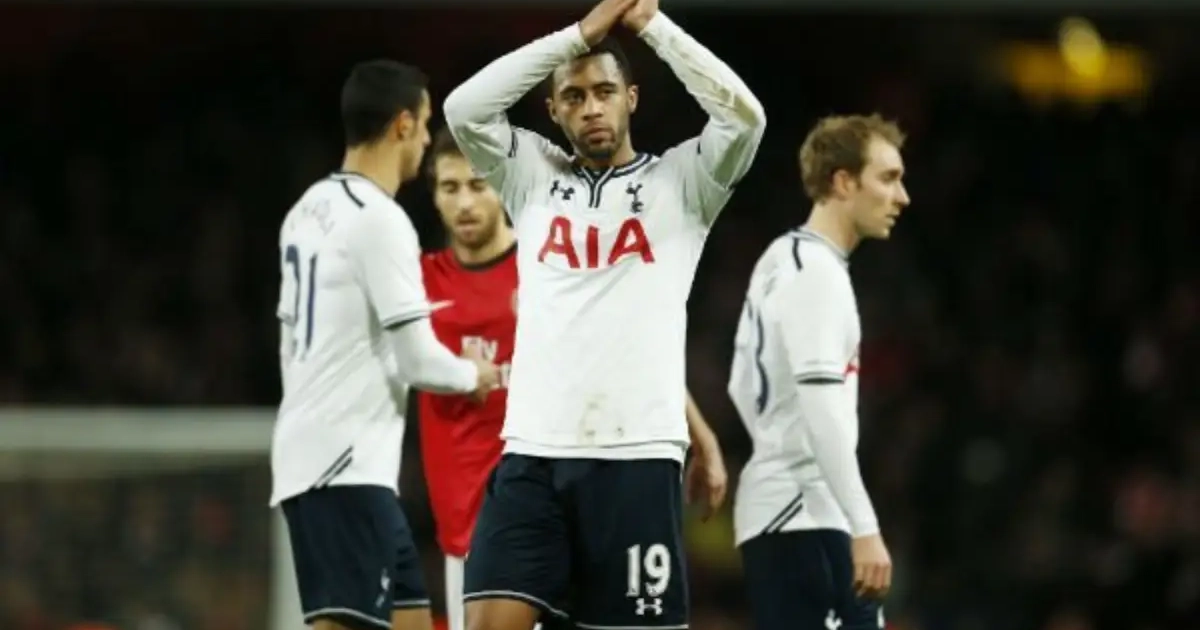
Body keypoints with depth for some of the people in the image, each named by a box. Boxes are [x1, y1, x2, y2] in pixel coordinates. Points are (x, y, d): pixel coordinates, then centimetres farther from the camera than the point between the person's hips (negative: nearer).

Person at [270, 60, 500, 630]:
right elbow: (418, 360, -15)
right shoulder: (380, 219, -13)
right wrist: (473, 374, 5)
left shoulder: (310, 211, 15)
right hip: (346, 462, -10)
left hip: (312, 452, 10)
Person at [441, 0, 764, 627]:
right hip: (534, 454, 2)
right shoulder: (532, 177, 14)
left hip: (638, 457, -2)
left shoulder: (680, 181, 7)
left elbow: (743, 114, -10)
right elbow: (463, 107, -2)